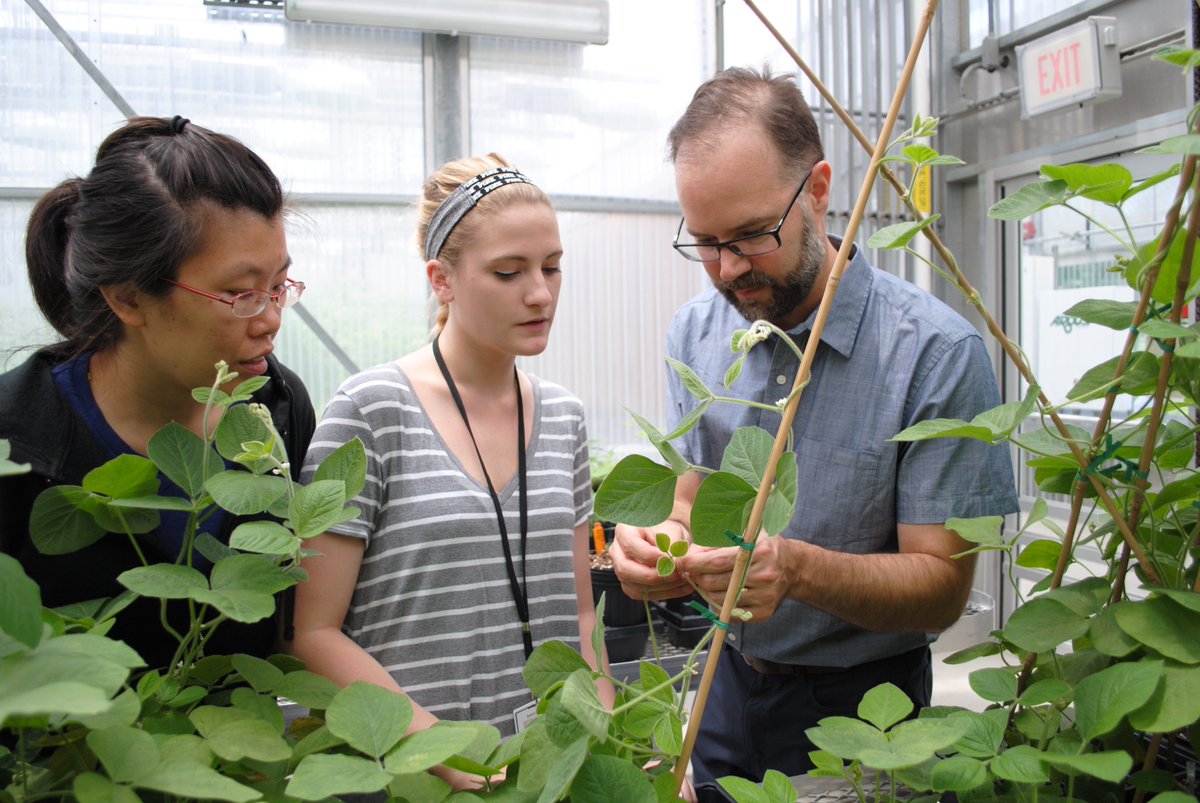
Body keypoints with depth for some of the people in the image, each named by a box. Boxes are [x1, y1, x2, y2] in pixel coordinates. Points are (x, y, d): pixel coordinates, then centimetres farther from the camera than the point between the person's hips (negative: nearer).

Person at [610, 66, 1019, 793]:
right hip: (729, 686, 5)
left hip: (862, 706, -4)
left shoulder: (938, 351, -21)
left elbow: (941, 587, -18)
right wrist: (667, 545, -24)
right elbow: (694, 502, -1)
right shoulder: (695, 333, -5)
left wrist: (798, 569, -35)